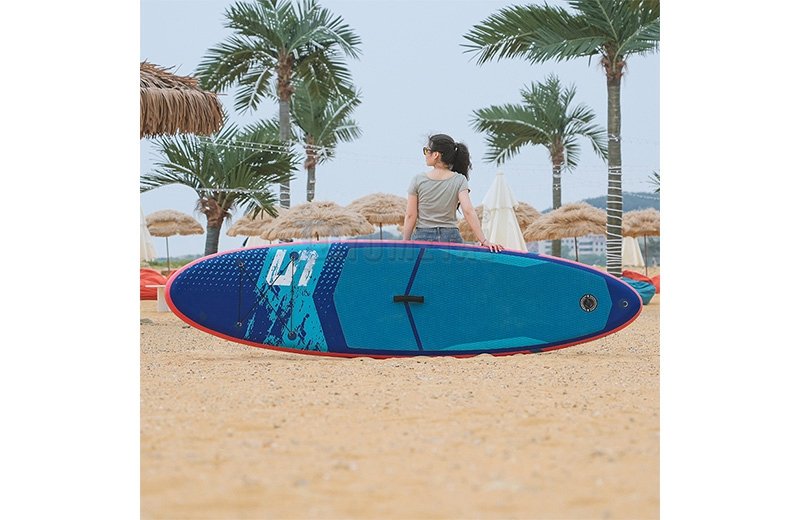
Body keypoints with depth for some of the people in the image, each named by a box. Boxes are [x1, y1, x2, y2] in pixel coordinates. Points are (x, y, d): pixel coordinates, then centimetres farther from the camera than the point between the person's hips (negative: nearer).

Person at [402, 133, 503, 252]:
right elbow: (468, 212, -9)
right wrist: (484, 241, -11)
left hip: (422, 237, -1)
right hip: (451, 237, 1)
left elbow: (410, 216, 0)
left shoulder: (418, 180, -1)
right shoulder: (460, 181, 1)